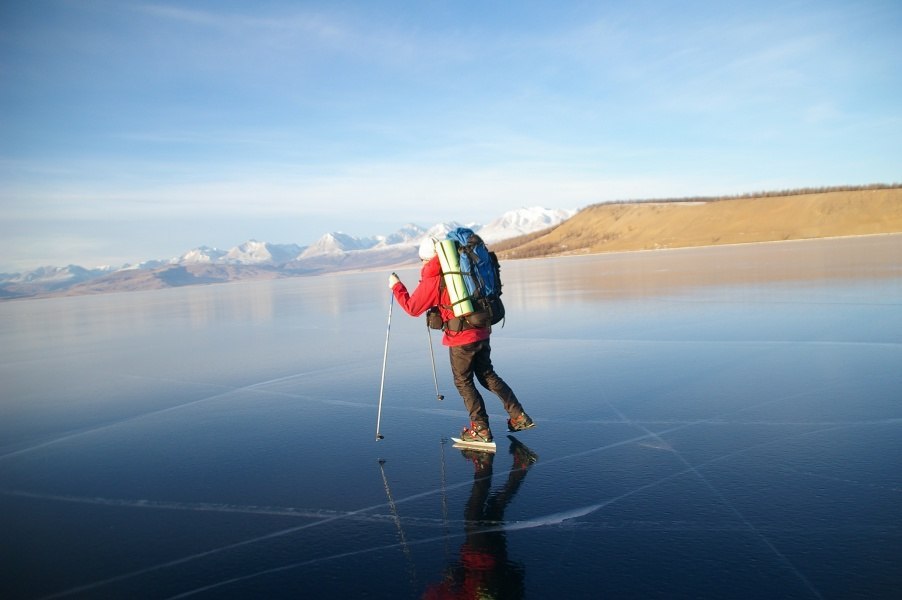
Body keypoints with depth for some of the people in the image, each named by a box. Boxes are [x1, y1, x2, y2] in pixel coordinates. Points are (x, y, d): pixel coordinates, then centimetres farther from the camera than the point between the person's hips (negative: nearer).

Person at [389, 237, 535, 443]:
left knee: (464, 383, 8)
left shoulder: (432, 279, -9)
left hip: (461, 338, -6)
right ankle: (519, 416, 17)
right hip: (481, 332, 7)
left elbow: (412, 307, -4)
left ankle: (481, 429, 11)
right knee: (488, 376, 18)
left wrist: (396, 287, 8)